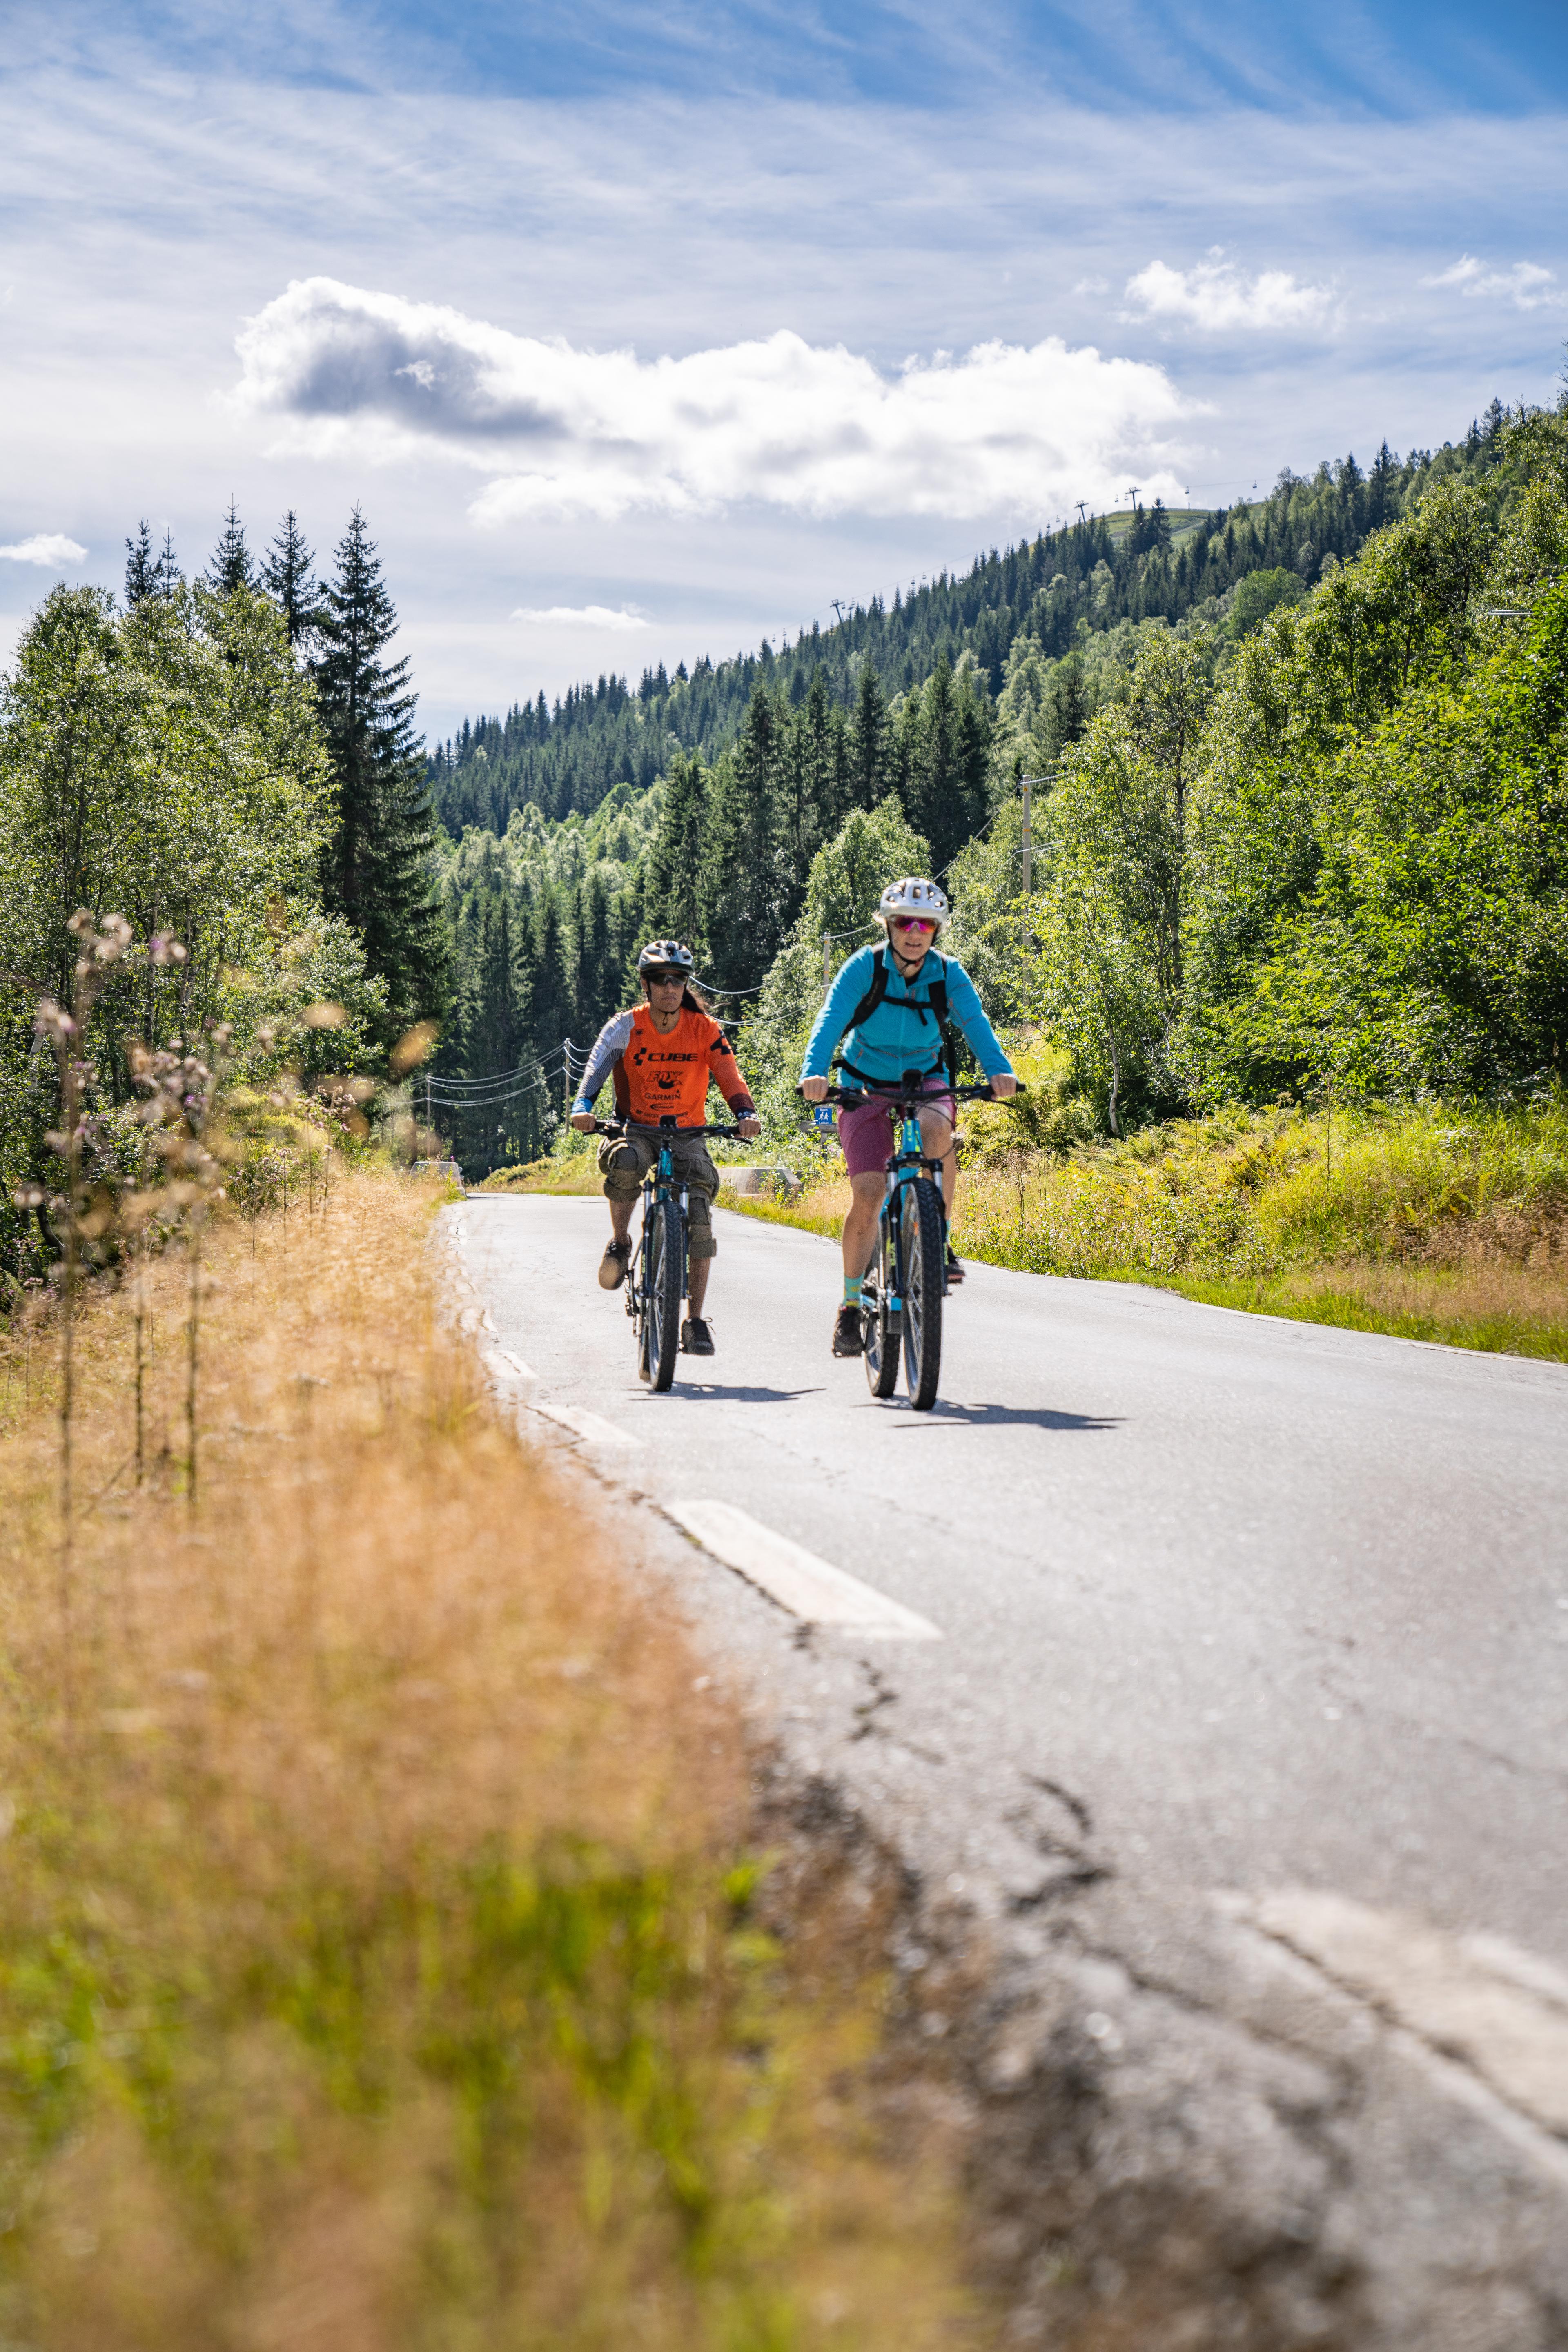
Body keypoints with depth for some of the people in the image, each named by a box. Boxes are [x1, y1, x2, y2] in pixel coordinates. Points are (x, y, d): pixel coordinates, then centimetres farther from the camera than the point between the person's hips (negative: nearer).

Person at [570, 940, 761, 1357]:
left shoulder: (705, 1028, -5)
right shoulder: (625, 1026, -8)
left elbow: (728, 1074, -14)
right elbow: (597, 1066, -20)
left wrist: (746, 1113, -33)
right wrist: (583, 1107, -40)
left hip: (687, 1134, 1)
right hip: (636, 1129, -1)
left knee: (700, 1219, -16)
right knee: (624, 1162, -38)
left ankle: (695, 1321, -10)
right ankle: (620, 1243, -11)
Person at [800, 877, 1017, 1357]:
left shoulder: (948, 974, -8)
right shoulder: (865, 967, -13)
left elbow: (975, 1022, -20)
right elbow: (831, 1018, -24)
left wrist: (998, 1068, -40)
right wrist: (815, 1072, -42)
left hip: (925, 1081, 1)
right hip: (867, 1085, -1)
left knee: (936, 1126, -35)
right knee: (867, 1194, -13)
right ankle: (851, 1308, 0)